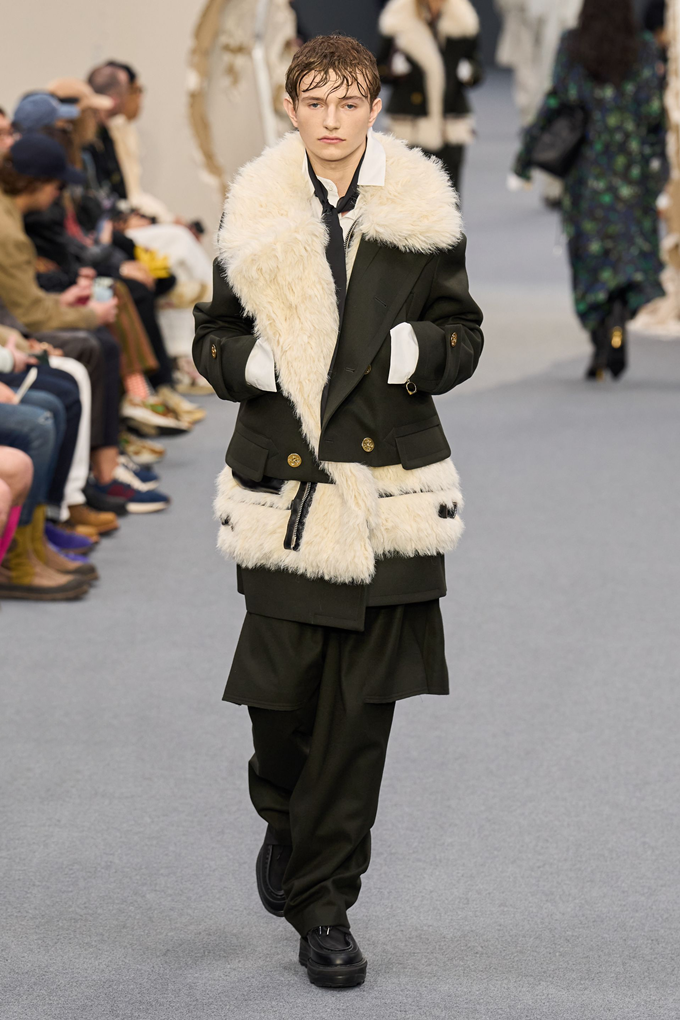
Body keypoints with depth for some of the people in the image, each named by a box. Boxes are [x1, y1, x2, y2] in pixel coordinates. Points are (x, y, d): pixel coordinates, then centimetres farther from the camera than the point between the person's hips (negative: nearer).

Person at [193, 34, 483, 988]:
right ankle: (286, 823, 34)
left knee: (360, 708, 1)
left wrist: (418, 347, -11)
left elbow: (464, 331, 10)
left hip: (387, 485, 0)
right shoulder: (255, 219, 5)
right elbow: (212, 338, 12)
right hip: (282, 481, 0)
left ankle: (323, 905, 13)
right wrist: (252, 361, -9)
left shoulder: (421, 215, 3)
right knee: (280, 693, -1)